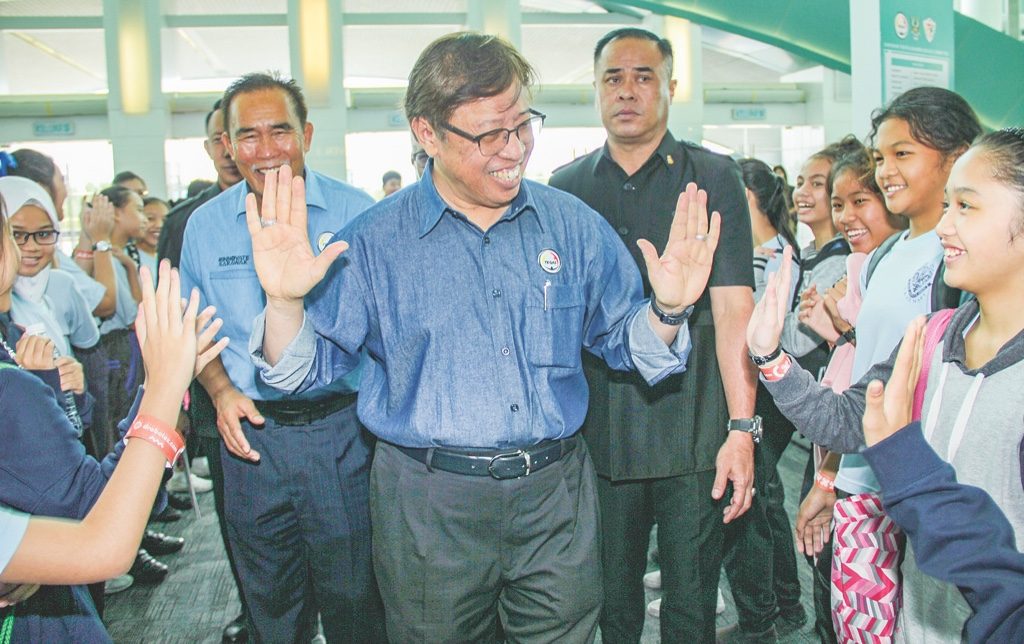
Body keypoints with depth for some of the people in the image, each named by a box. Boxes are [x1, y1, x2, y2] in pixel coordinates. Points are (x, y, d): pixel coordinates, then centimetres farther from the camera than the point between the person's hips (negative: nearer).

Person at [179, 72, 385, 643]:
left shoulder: (354, 211, -6)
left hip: (342, 429, -2)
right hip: (252, 431, 3)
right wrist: (221, 390, -1)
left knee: (353, 597, 9)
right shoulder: (205, 225, 4)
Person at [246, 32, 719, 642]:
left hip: (556, 499, 2)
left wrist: (666, 309, -14)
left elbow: (627, 341, 6)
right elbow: (306, 369, -4)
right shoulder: (376, 240, -5)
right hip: (429, 505, -1)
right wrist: (284, 300, -23)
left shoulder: (574, 225, 1)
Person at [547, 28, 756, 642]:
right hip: (597, 432, 2)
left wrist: (742, 427, -14)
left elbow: (732, 305, -6)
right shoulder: (566, 187, 8)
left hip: (692, 433, -2)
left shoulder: (712, 177, 0)